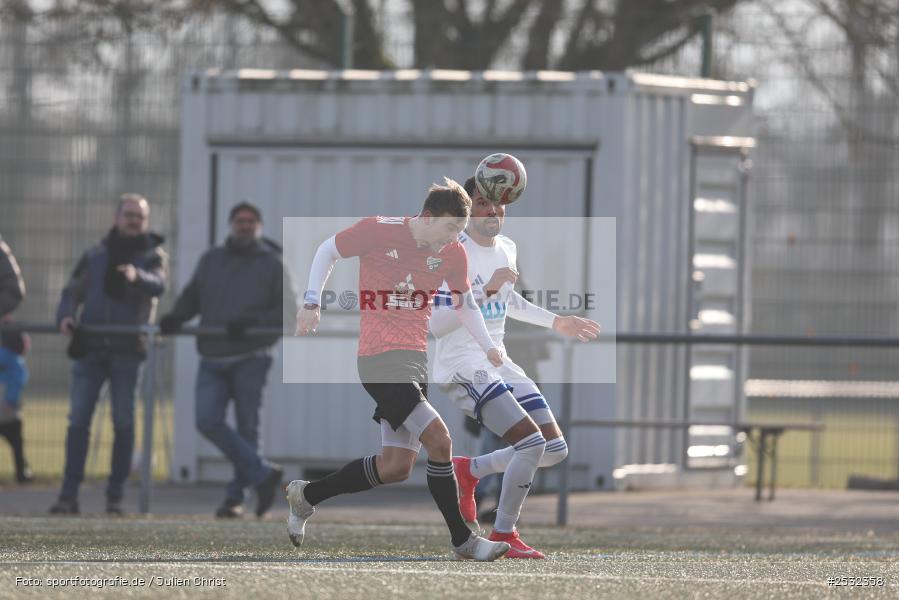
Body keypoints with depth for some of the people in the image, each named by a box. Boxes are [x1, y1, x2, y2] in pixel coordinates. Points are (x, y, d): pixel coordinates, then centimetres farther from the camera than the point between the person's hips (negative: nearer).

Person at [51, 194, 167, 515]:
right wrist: (66, 315, -10)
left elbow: (158, 285, -15)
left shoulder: (153, 256, 5)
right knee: (78, 421, -4)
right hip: (90, 349, 2)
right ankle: (69, 495, -3)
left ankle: (115, 496, 5)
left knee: (123, 425, -2)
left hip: (128, 350, -2)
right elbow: (72, 291, 12)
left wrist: (137, 276, -38)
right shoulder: (95, 256, 14)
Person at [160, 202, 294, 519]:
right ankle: (263, 474, -5)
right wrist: (175, 317, -3)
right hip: (213, 360, 3)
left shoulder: (272, 265, 3)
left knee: (246, 428, -1)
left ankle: (235, 497, 9)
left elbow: (288, 312, -2)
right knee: (208, 421, -14)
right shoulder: (211, 261, 14)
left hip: (251, 359, -3)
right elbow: (191, 297, 19)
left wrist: (253, 322, -18)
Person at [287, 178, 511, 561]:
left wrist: (488, 347, 6)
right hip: (380, 357, -7)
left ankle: (307, 495, 25)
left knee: (396, 468, 6)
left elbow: (465, 302, 19)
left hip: (416, 360, 7)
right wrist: (312, 302, -1)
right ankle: (462, 540, -9)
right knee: (438, 439, -18)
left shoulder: (452, 255, 5)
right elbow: (328, 251, 5)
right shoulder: (379, 231, -10)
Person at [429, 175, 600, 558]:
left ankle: (470, 470, 22)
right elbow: (435, 324, -23)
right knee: (531, 441, -21)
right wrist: (485, 290, -29)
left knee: (555, 449, 5)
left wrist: (555, 322, 27)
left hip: (498, 364, 9)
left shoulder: (507, 249, 11)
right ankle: (503, 535, -6)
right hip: (462, 366, -9)